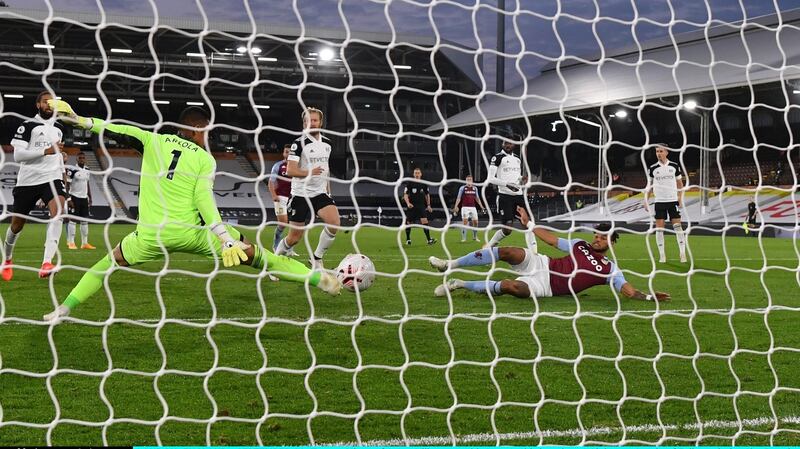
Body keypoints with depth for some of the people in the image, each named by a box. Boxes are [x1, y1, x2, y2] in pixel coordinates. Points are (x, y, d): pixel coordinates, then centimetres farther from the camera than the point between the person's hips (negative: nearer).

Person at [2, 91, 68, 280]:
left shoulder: (59, 128, 13)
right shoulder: (28, 126, -5)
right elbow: (17, 155, -14)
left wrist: (62, 171, 24)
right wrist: (46, 151, -22)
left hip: (52, 178, 3)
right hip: (28, 180, -2)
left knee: (58, 212, -27)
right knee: (17, 224, 9)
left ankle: (46, 263, -37)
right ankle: (7, 259, 39)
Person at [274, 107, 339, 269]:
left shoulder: (326, 143, 9)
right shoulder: (299, 143, -11)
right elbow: (290, 171, -18)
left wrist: (328, 191, 22)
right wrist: (310, 172, -32)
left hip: (320, 193, 5)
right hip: (301, 194, -4)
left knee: (335, 223, -20)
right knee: (294, 238, -1)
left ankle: (317, 258, -2)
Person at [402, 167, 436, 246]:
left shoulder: (424, 183, 5)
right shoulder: (409, 183, -4)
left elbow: (427, 194, 17)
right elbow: (405, 194, -7)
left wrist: (428, 205, 14)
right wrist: (408, 203, -23)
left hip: (421, 206, 1)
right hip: (411, 206, -1)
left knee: (424, 221, -14)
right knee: (409, 223, 5)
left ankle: (429, 240, -17)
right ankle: (408, 239, 23)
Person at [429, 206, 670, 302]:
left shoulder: (609, 270, 2)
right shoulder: (581, 245, 13)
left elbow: (628, 290, -5)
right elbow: (552, 239, 17)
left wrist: (649, 296, -22)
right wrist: (529, 223, 16)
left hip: (547, 287, -4)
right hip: (541, 265, 4)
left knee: (512, 286, -34)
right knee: (508, 251, -23)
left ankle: (460, 284, -16)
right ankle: (451, 265, -15)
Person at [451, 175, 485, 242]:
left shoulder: (475, 188, 11)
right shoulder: (462, 188, 0)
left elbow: (477, 198, 19)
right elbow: (459, 198, -1)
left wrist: (481, 206, 14)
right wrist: (455, 206, -11)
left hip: (473, 207, 4)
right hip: (465, 207, -4)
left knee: (475, 222, 3)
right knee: (465, 221, -11)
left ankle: (475, 237, 19)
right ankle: (463, 238, -6)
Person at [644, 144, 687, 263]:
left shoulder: (674, 166, 1)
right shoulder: (652, 168, 2)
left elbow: (680, 183, 8)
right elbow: (650, 185, 10)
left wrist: (680, 199, 1)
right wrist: (646, 201, 3)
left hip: (673, 200, -1)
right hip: (659, 201, 1)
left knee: (677, 226, -6)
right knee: (659, 228, -1)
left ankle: (683, 253, -2)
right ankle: (662, 255, 5)